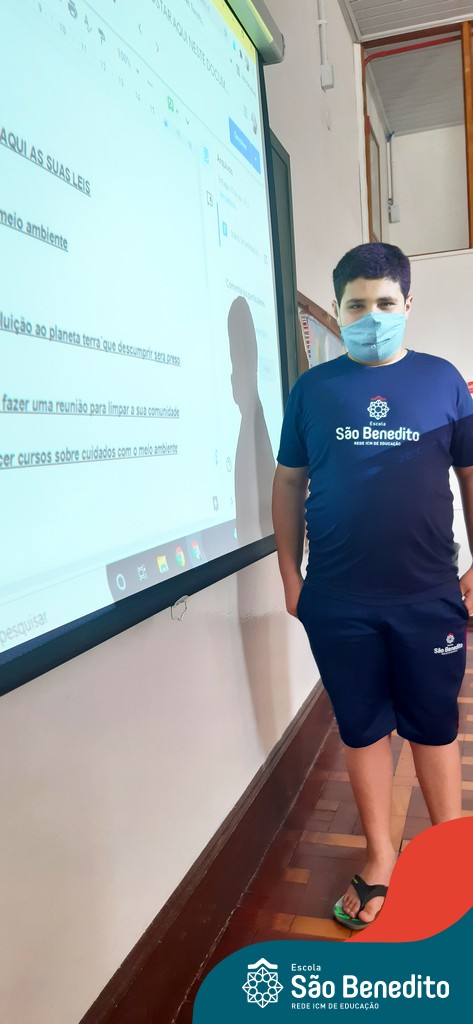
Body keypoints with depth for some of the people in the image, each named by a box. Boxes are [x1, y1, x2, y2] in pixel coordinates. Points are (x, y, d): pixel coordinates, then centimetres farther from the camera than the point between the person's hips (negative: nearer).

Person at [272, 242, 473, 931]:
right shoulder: (312, 389, 3)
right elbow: (289, 484, 6)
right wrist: (291, 576, 3)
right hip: (338, 603, 1)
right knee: (362, 728, 13)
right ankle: (380, 853, 32)